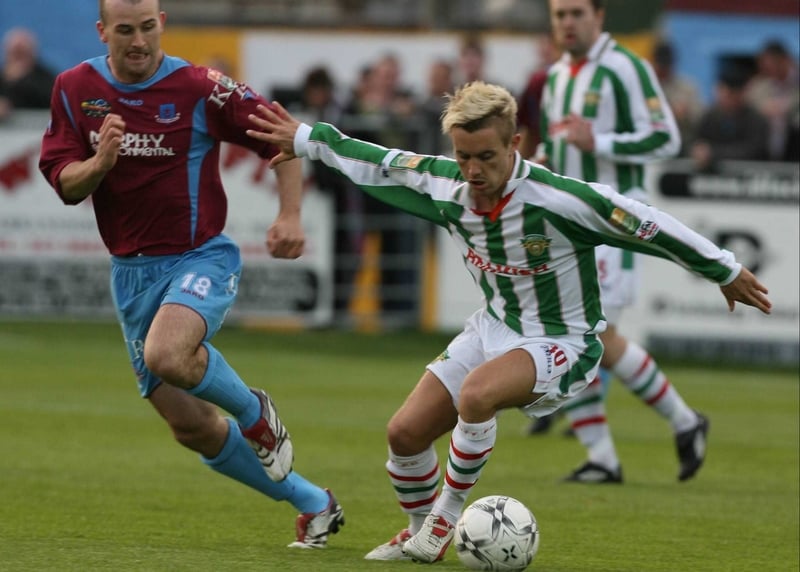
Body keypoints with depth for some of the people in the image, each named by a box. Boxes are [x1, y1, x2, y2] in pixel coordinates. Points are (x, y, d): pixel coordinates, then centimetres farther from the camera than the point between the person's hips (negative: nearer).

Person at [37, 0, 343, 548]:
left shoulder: (199, 88, -13)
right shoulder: (75, 89, 0)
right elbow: (64, 184, -1)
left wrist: (291, 216, -15)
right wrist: (100, 162, -22)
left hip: (201, 257, -5)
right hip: (130, 272, 5)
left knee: (166, 355, -36)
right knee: (192, 428, 5)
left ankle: (255, 412, -4)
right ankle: (313, 504, 23)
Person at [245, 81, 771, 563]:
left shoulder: (560, 200, -28)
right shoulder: (446, 187, -12)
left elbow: (648, 226, -19)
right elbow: (377, 164, 6)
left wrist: (726, 272, -10)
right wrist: (305, 139, 13)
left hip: (564, 344, -6)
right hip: (494, 328, 6)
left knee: (476, 394, -34)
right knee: (406, 432, -1)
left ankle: (447, 518, -14)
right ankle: (420, 535, 26)